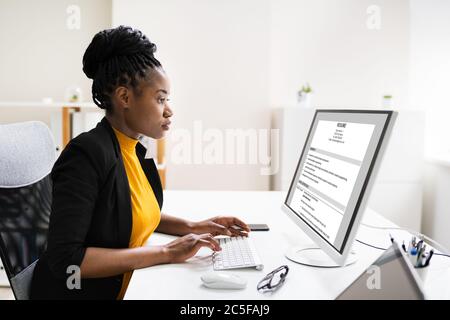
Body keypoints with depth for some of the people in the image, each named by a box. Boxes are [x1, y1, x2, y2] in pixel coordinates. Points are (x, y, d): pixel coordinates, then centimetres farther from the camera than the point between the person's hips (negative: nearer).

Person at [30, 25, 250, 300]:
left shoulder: (135, 149, 1)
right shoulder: (87, 153, -22)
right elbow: (65, 259, -27)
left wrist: (192, 227, 2)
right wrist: (166, 253, -25)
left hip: (131, 284, 7)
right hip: (85, 291, -7)